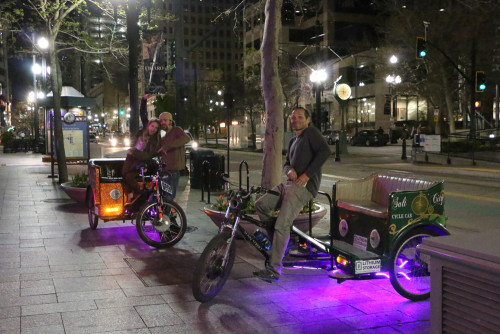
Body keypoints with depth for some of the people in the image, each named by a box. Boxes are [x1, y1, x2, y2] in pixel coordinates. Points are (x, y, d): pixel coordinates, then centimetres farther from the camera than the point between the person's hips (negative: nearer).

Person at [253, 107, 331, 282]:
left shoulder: (311, 132, -1)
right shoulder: (293, 141, 25)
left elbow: (325, 151, -16)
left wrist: (307, 174, -18)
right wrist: (289, 170, -3)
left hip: (304, 186, -9)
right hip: (290, 183, 9)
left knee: (282, 225, -17)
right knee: (260, 205, -1)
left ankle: (274, 269, -14)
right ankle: (276, 237, 14)